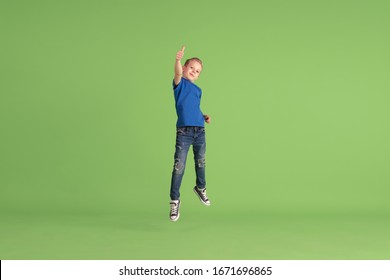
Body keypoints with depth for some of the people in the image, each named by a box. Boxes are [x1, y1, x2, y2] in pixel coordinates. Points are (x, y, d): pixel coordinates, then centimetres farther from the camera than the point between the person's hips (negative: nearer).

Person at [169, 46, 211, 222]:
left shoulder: (198, 90, 19)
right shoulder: (180, 83, 1)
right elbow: (178, 73, -21)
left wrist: (204, 117, 9)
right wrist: (178, 60, -41)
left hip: (200, 131, 6)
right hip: (184, 131, -6)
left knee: (200, 162, 17)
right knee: (179, 166, -8)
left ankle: (200, 188, 40)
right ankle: (175, 201, 1)